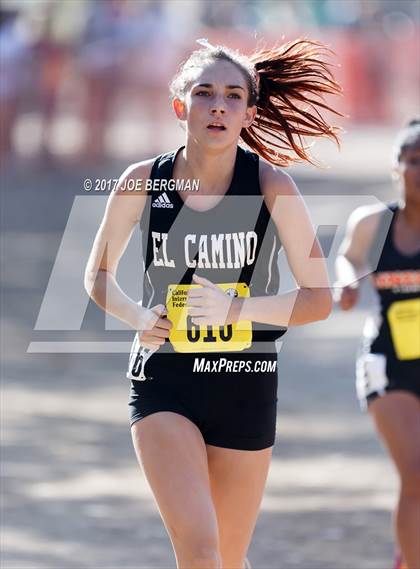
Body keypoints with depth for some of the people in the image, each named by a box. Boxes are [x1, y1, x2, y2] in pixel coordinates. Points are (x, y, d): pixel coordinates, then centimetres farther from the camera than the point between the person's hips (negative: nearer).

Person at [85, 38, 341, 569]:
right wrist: (136, 315, -8)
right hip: (162, 383, -1)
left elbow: (319, 298, -5)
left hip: (245, 388, 1)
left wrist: (236, 309, -20)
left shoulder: (270, 185, -7)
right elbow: (98, 274, 12)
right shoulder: (143, 182, -4)